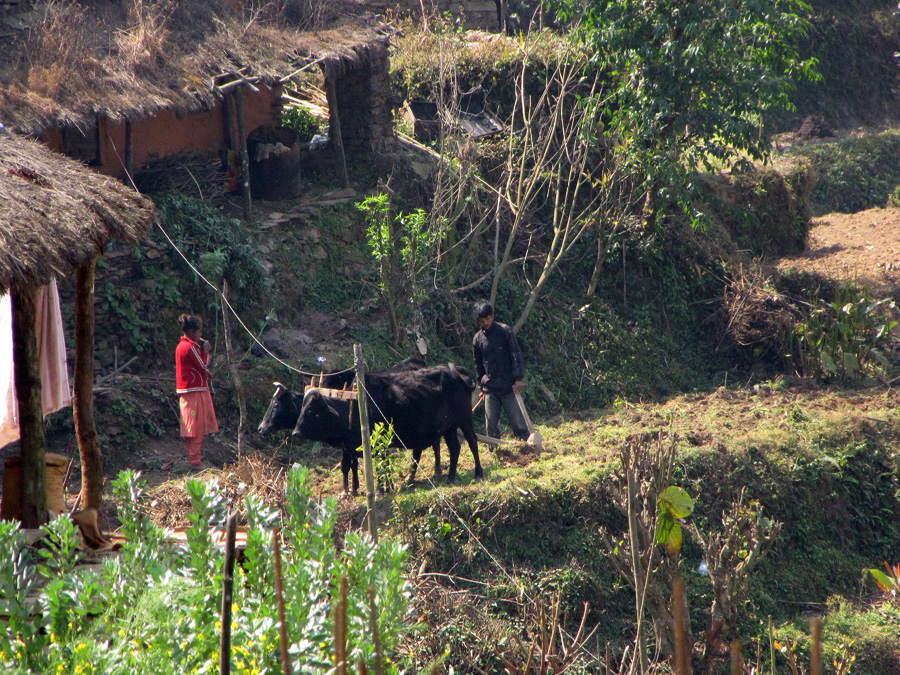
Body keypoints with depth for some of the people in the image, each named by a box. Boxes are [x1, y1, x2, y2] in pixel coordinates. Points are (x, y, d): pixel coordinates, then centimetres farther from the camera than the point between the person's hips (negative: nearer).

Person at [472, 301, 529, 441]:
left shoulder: (505, 331, -3)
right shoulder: (477, 339, 7)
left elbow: (516, 356, -5)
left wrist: (518, 378, -12)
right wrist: (481, 386, 16)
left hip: (509, 386, -3)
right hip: (490, 389, 3)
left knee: (517, 421, -4)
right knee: (491, 424, 2)